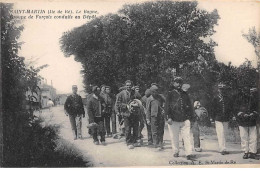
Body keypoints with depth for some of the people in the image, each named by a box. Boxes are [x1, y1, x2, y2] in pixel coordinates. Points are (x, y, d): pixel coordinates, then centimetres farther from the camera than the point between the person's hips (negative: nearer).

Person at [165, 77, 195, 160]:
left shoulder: (185, 94, 15)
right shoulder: (170, 94, 5)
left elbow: (190, 106, 18)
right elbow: (167, 106, -2)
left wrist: (190, 117, 10)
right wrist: (168, 117, -12)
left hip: (185, 120, 2)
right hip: (174, 120, -2)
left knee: (187, 136, -6)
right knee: (174, 138, 6)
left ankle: (189, 154, -9)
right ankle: (176, 152, 20)